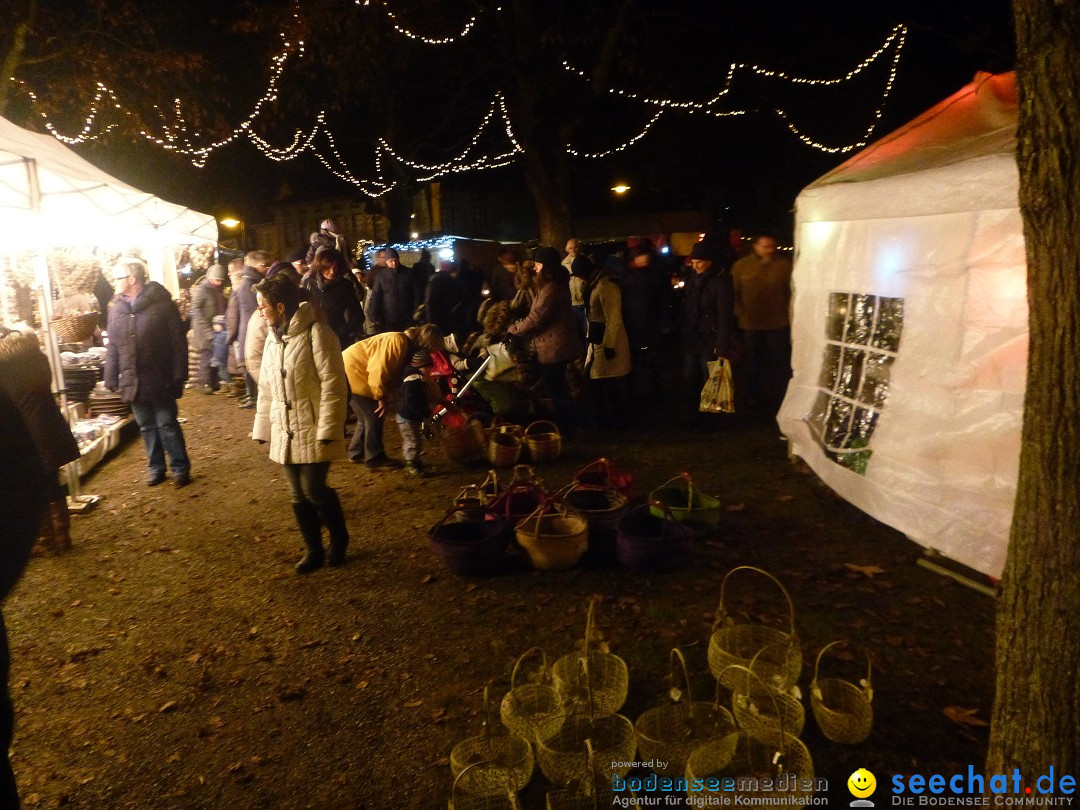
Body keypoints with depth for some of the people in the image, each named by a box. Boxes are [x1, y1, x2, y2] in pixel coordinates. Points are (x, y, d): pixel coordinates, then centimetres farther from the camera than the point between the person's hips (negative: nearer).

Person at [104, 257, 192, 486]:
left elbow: (178, 341, -10)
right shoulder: (116, 308, 6)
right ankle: (156, 467, 27)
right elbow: (112, 347, 10)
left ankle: (181, 467, 15)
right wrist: (111, 379, 6)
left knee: (167, 425, 3)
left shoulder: (161, 303, -9)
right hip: (132, 381, 5)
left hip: (160, 379, -5)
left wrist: (179, 376, -13)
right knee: (147, 427, 14)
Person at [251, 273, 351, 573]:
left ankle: (339, 538, 19)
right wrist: (263, 428, 15)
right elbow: (265, 388, 17)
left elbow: (333, 385, -16)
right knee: (299, 495, 11)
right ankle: (314, 550, 26)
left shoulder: (316, 333, -13)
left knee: (314, 490, -7)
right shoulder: (273, 338, 12)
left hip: (313, 431, -7)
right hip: (285, 432, 7)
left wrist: (327, 430, -20)